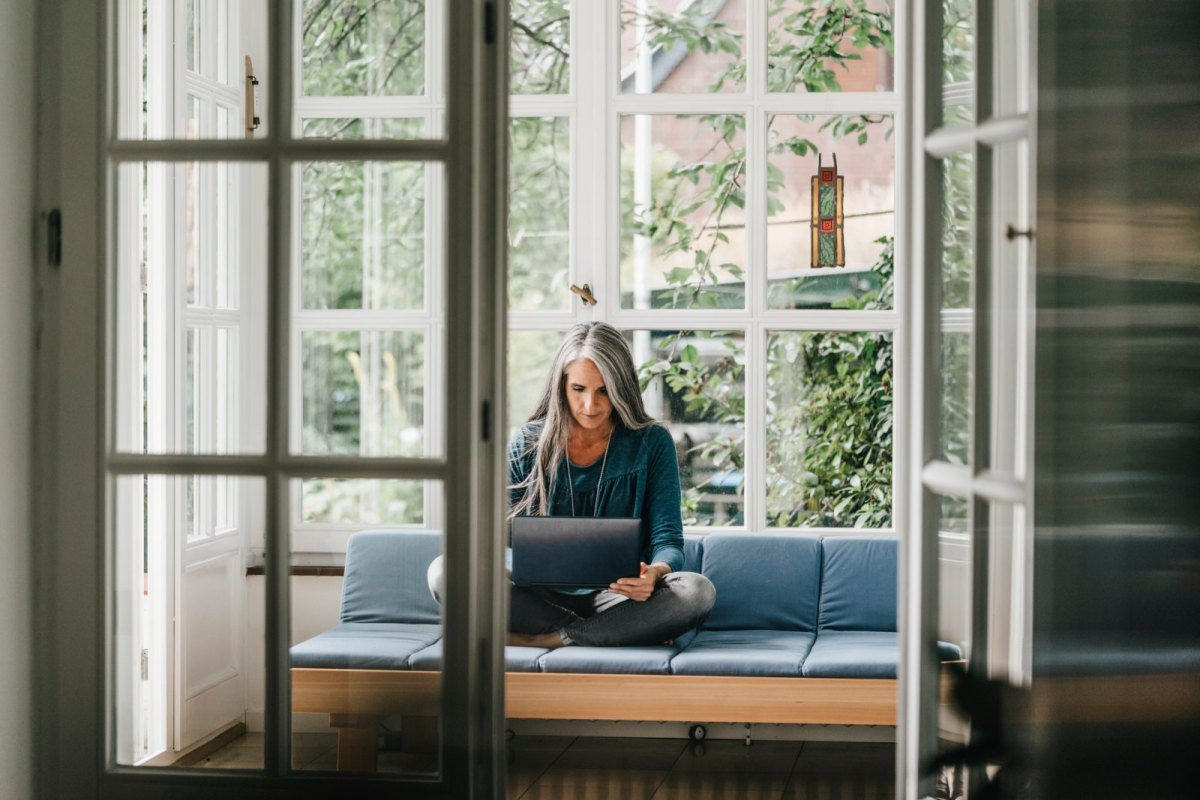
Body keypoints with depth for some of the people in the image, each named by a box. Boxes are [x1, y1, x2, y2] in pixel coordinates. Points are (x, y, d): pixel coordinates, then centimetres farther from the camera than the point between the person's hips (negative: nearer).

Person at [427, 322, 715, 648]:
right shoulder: (527, 446, 4)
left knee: (697, 592, -32)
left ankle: (550, 638, -24)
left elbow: (668, 539, -3)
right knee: (444, 572, -25)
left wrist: (654, 573, -28)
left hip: (616, 598, -1)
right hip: (542, 598, 1)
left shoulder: (651, 444, 1)